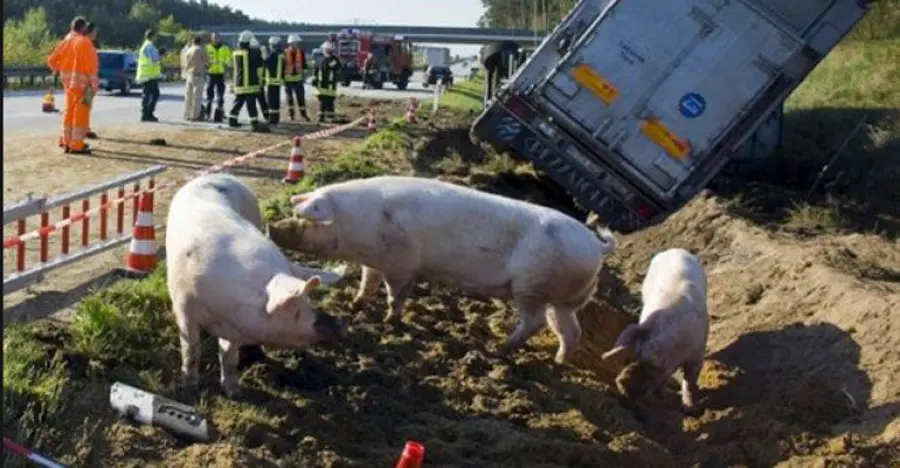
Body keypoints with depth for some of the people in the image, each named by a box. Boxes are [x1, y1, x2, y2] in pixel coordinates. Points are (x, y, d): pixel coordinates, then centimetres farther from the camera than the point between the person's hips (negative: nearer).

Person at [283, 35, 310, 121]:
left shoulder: (301, 52, 1)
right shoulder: (285, 53, -11)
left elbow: (304, 64, 10)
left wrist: (304, 75, 10)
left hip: (298, 78, 2)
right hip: (288, 78, -2)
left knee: (301, 97, 2)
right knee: (289, 98, 9)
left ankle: (303, 114, 8)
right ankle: (291, 114, 19)